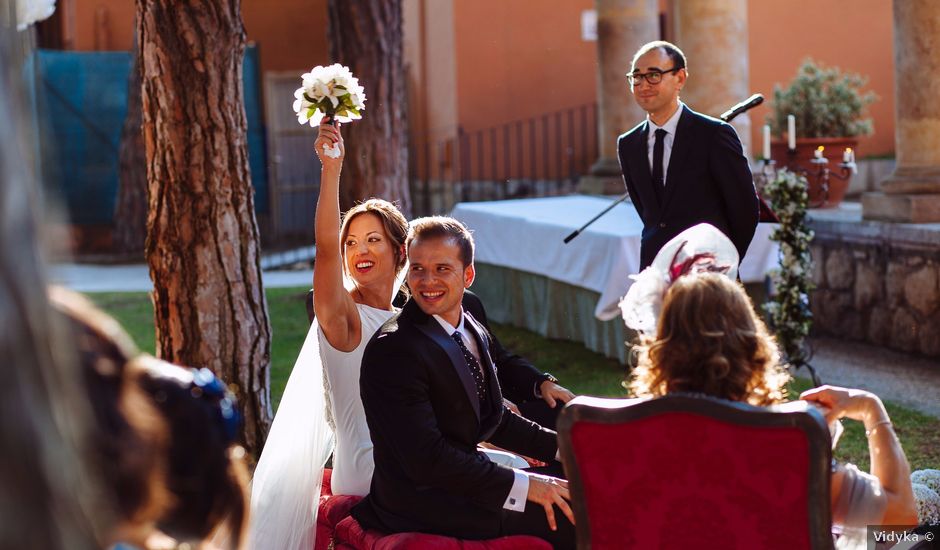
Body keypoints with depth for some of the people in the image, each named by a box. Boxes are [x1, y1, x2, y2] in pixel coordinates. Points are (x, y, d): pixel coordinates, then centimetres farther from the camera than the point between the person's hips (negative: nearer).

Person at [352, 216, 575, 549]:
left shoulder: (475, 333, 8)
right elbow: (425, 458, -25)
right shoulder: (393, 350, -21)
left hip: (460, 480, 9)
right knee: (570, 519, -14)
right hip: (420, 506, -9)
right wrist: (522, 485, -23)